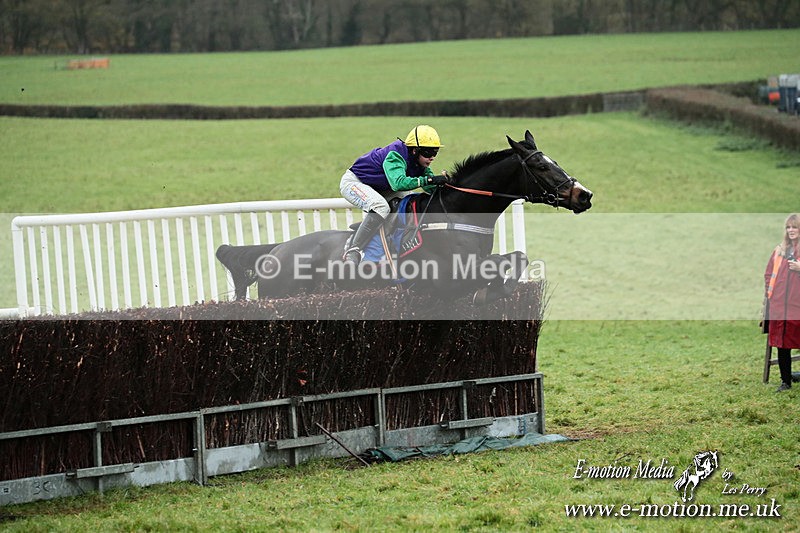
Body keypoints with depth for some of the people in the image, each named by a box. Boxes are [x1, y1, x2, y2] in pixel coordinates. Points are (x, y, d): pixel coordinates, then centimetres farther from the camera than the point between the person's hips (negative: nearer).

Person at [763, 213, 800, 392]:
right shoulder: (779, 250, 14)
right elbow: (769, 274, 19)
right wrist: (769, 292, 8)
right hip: (778, 305, 4)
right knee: (782, 345, 6)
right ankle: (786, 381, 15)